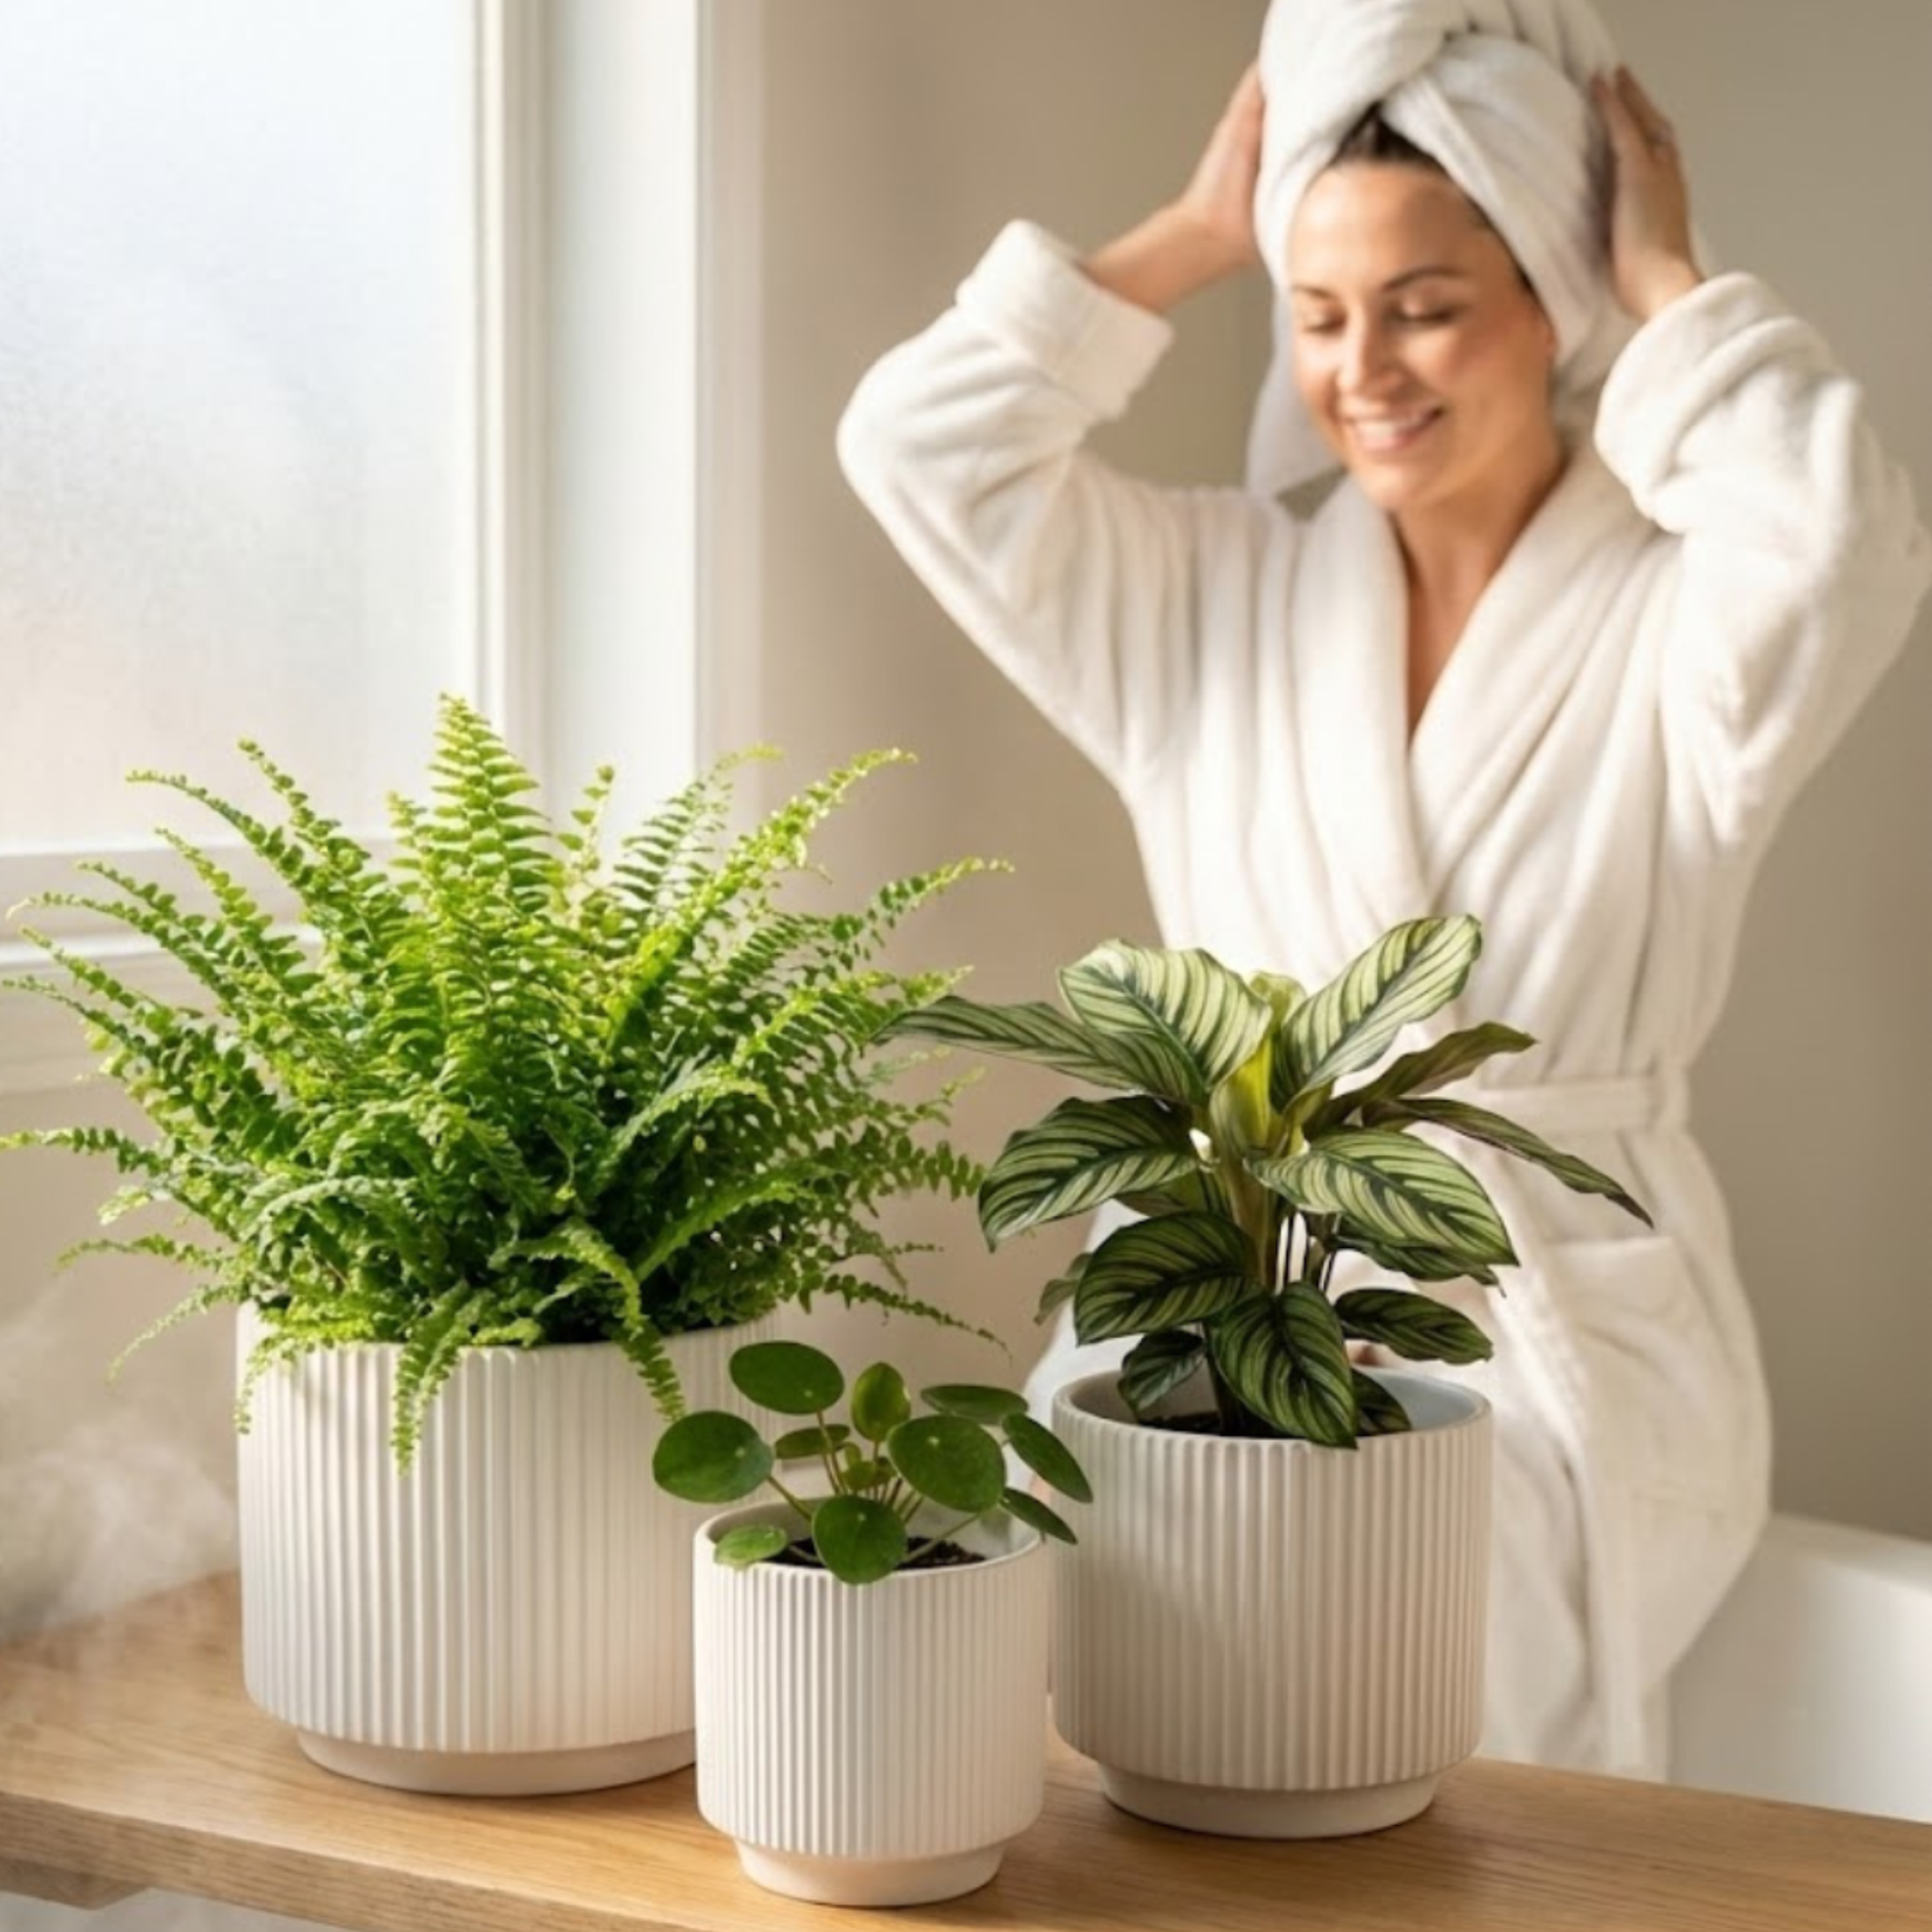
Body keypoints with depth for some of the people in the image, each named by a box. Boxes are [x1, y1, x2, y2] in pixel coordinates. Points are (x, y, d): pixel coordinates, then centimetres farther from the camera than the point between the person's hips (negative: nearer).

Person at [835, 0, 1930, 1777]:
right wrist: (1192, 238, 6)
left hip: (1561, 1342, -3)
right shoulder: (1213, 594, 11)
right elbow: (921, 448, 4)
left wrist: (1665, 283, -7)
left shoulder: (1678, 622, 0)